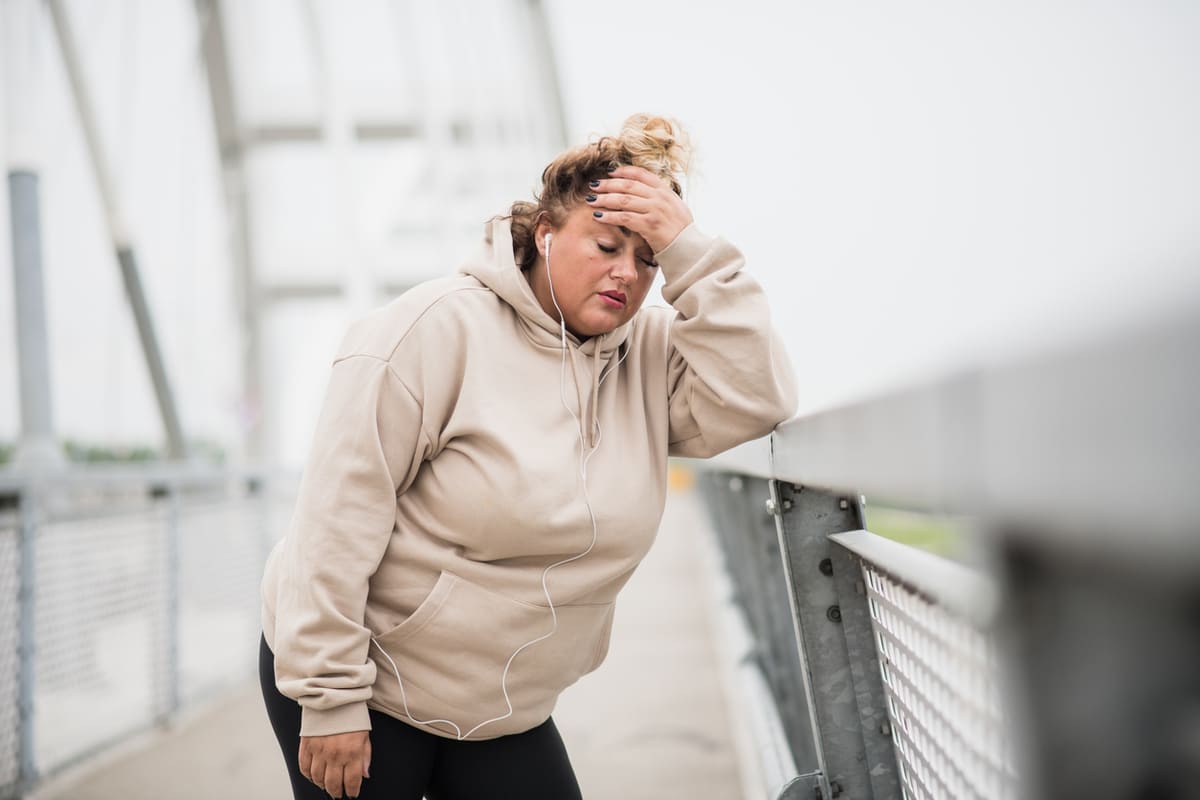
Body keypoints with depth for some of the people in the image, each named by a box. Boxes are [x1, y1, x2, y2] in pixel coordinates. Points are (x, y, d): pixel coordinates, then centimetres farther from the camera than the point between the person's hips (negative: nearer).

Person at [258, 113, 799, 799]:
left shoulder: (649, 357, 0)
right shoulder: (439, 328, -18)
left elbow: (756, 401, -16)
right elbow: (340, 517, -19)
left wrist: (692, 252, -19)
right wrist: (330, 698, -19)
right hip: (368, 685, -5)